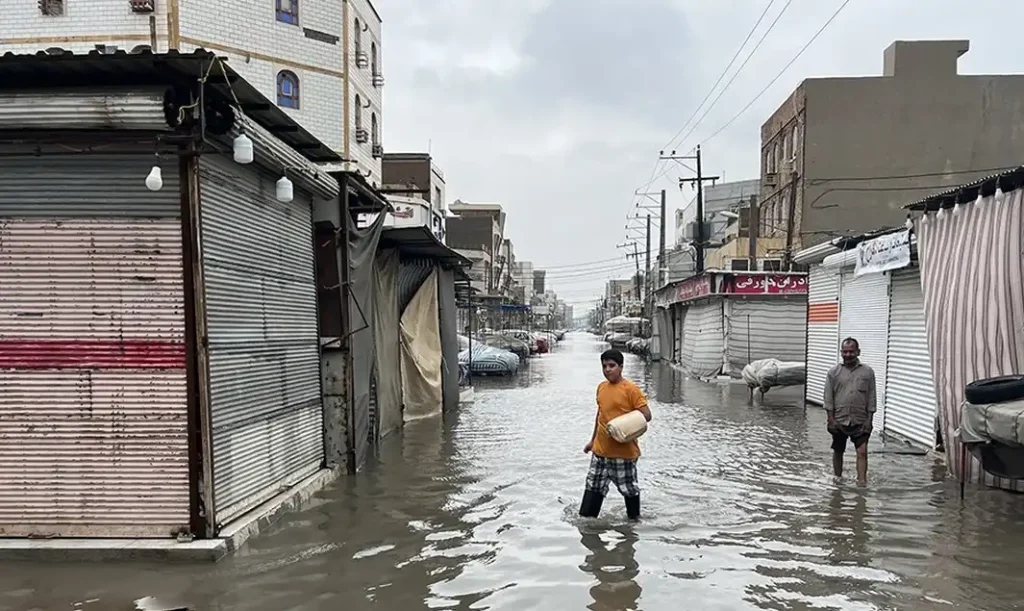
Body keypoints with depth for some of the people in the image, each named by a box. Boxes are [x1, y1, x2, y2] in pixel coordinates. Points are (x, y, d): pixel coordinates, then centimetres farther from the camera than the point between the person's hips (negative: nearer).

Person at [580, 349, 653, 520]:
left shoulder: (631, 389, -13)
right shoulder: (601, 387, 8)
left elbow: (646, 415, -13)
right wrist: (592, 440, 22)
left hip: (624, 451, -5)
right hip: (600, 450, 6)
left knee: (629, 488, 10)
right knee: (593, 486, 9)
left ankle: (635, 518, 31)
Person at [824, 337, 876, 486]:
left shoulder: (867, 372, 2)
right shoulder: (834, 372, 2)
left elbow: (871, 397, 3)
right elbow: (828, 398, 1)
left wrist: (869, 420, -3)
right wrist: (831, 419, -5)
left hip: (860, 421, -1)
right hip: (839, 420, 1)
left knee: (862, 452, -9)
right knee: (838, 451, 12)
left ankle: (862, 481, -8)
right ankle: (838, 479, 27)